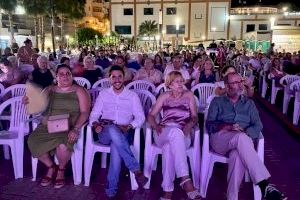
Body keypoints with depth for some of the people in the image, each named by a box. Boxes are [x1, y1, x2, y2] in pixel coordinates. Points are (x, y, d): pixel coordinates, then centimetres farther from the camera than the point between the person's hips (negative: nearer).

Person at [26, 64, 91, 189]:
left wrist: (75, 129, -21)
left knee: (62, 146, -33)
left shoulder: (79, 91, 2)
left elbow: (84, 112, -6)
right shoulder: (49, 90, 15)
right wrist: (29, 101, -8)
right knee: (32, 142, -22)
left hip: (69, 127, -4)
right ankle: (51, 166, 7)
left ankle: (61, 169, 3)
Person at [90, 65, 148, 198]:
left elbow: (140, 117, 4)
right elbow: (94, 114, 11)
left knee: (116, 146, -37)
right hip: (105, 133, 1)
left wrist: (129, 126, -14)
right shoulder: (103, 94, 16)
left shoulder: (132, 95, 12)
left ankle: (112, 187, -24)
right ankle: (136, 169, -35)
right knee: (113, 129, -37)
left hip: (122, 133, 0)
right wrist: (95, 124, -12)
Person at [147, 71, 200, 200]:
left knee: (169, 145, -38)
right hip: (163, 133, 0)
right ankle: (185, 180, -48)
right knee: (175, 132, -40)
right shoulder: (164, 96, 18)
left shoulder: (189, 95, 17)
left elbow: (195, 117, 12)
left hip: (182, 134, 0)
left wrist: (189, 125, -12)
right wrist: (156, 126, -9)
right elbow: (151, 115, 13)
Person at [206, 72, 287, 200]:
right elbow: (209, 124, 5)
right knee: (241, 137, -37)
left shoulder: (249, 103, 24)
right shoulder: (217, 101, 17)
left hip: (241, 140, 2)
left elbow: (258, 126, 10)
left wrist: (245, 132, -12)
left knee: (237, 155, -38)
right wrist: (228, 127, -14)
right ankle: (265, 186, -44)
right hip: (220, 139, -1)